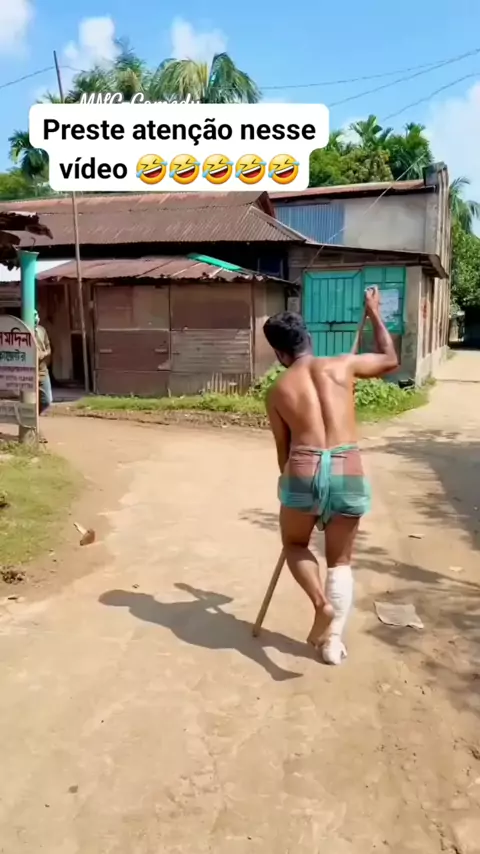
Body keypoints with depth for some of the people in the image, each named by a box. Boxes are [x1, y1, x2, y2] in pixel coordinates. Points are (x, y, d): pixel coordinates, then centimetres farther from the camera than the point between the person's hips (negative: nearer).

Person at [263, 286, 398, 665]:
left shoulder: (277, 391, 11)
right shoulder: (342, 365, 9)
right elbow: (390, 359, 27)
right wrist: (374, 313, 36)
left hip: (304, 469, -1)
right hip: (348, 471, 1)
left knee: (295, 543, 26)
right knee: (340, 560, 20)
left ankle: (322, 603, 2)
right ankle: (333, 640, 20)